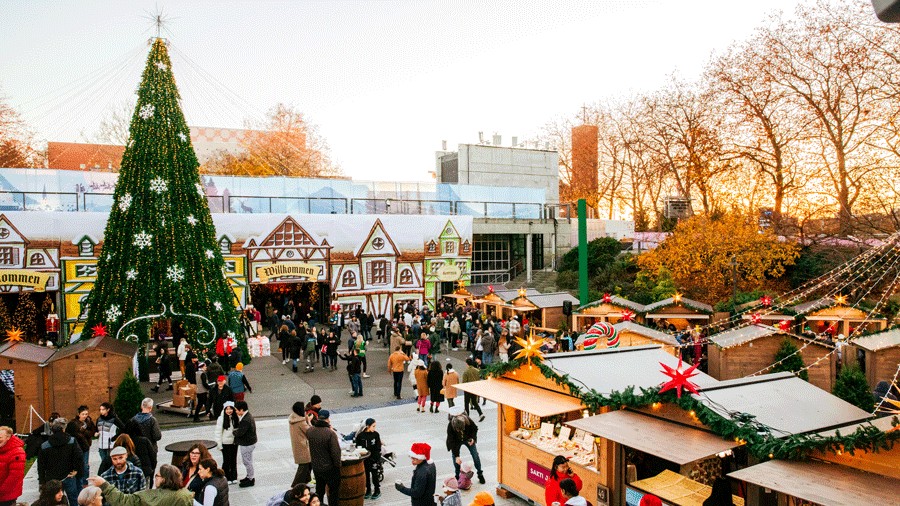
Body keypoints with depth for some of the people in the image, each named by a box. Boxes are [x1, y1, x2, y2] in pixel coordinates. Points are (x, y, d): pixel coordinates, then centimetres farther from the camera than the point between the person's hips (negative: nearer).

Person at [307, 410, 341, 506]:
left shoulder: (310, 431, -6)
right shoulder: (331, 433, -25)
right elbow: (336, 452, -21)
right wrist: (337, 465, -4)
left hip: (316, 467, 6)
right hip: (329, 468, -6)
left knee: (319, 491, 22)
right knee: (333, 491, 10)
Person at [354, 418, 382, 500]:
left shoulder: (376, 434, -9)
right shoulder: (360, 435, -7)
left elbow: (378, 448, -6)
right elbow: (357, 447, 1)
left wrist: (375, 459, -11)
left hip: (374, 458, -2)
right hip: (365, 459, 2)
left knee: (374, 474, 5)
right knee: (366, 474, 12)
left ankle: (377, 491, 21)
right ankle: (368, 490, 27)